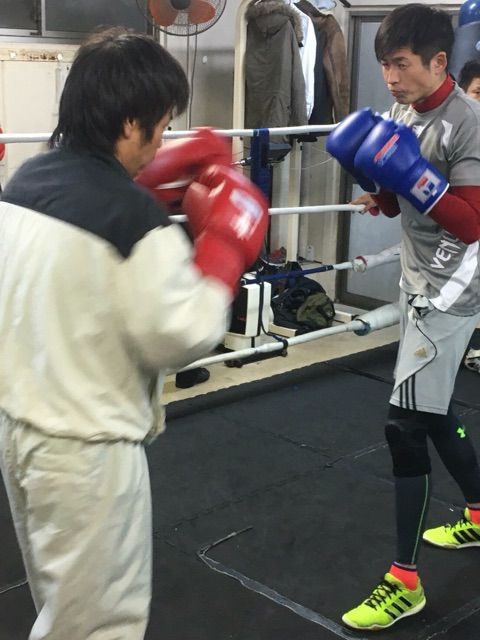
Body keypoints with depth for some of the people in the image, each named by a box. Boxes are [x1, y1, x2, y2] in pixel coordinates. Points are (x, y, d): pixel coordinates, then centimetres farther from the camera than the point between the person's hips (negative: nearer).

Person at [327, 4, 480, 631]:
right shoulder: (403, 115, 8)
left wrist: (413, 174, -30)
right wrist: (372, 169, -3)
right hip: (418, 284, 9)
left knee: (406, 426, -10)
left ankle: (405, 581, 0)